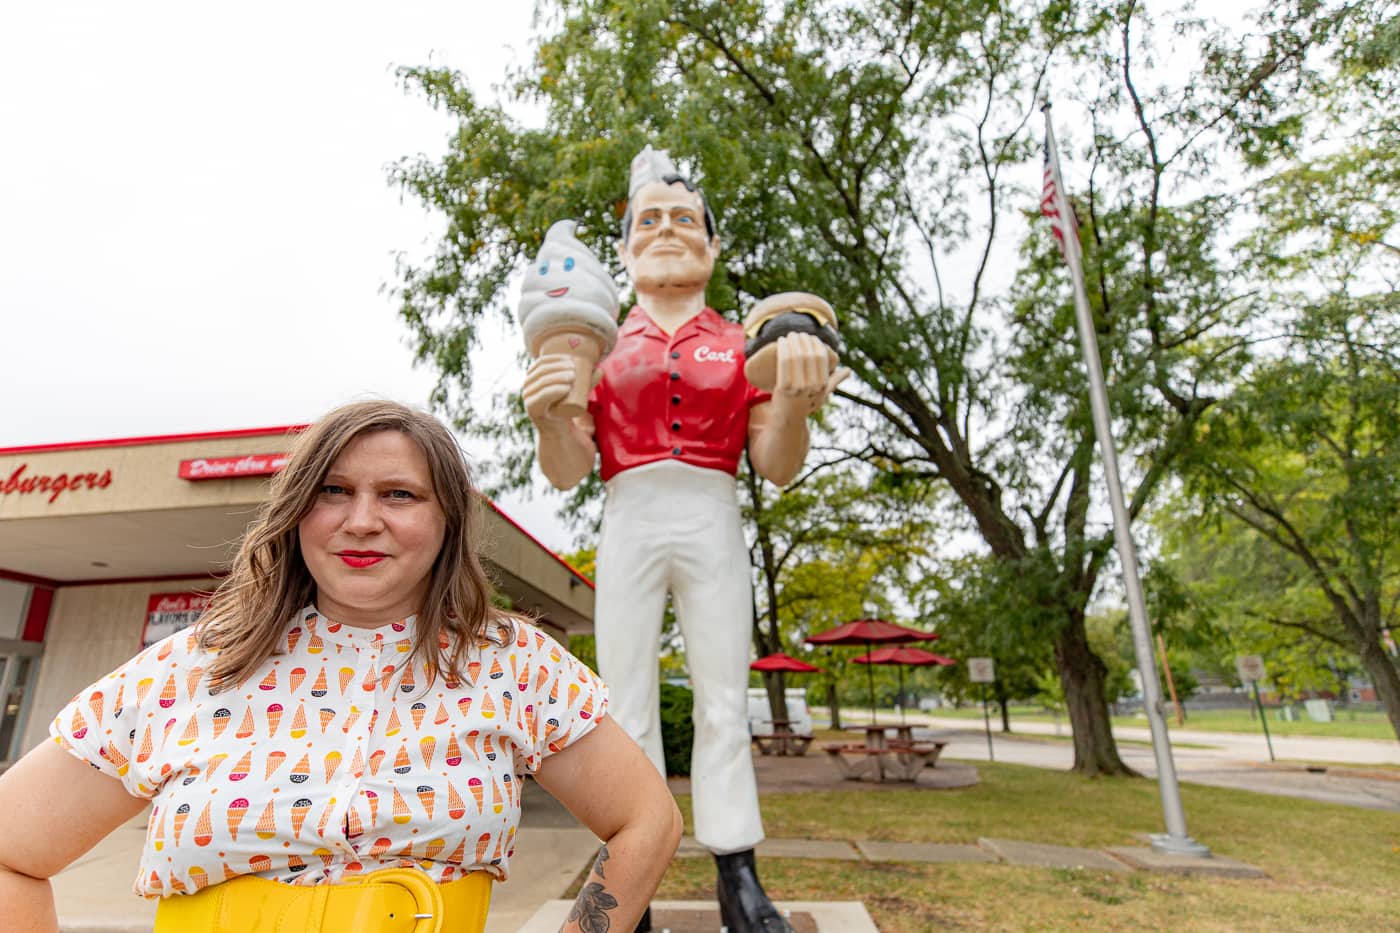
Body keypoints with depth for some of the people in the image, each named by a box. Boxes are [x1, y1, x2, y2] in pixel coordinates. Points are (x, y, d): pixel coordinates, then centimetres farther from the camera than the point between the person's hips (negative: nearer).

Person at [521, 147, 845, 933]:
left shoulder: (743, 344, 10)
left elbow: (778, 469, 5)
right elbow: (568, 472, 6)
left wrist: (796, 404, -16)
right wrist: (548, 419, -16)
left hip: (713, 524, 0)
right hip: (629, 524, 1)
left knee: (724, 703, 2)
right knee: (628, 708, 3)